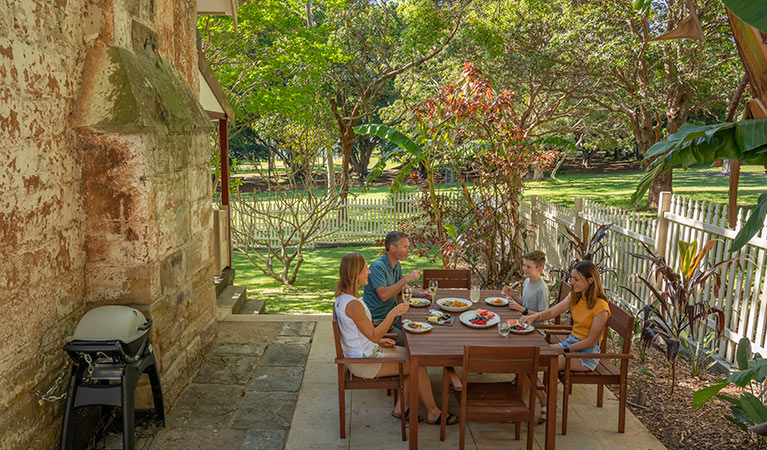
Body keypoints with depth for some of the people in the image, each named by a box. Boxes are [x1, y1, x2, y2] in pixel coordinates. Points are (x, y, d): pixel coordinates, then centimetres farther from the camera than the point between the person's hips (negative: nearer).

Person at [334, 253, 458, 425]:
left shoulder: (343, 297, 4)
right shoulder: (353, 304, -28)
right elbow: (373, 335, -23)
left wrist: (379, 341, 9)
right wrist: (392, 313, -25)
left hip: (365, 351, 10)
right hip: (364, 362, -10)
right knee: (418, 365, -5)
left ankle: (400, 408, 16)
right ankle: (433, 413, 13)